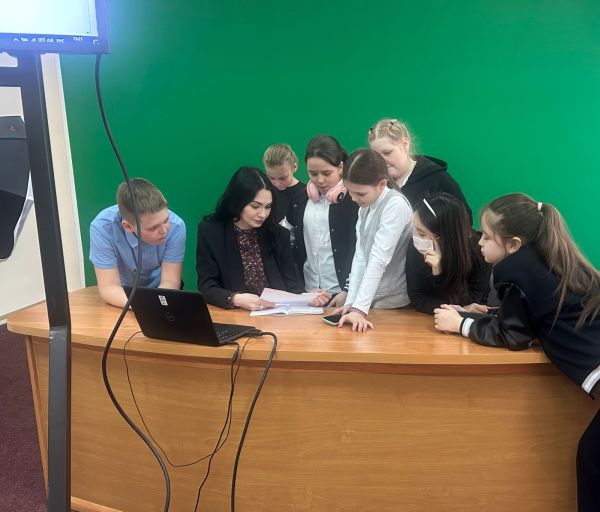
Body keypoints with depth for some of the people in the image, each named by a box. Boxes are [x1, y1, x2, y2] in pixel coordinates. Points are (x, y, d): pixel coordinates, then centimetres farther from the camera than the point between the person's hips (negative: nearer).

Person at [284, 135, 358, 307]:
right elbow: (291, 248, 12)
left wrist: (348, 291, -12)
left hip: (341, 294, -4)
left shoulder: (354, 200, -7)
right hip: (308, 293, 4)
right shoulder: (300, 200, 7)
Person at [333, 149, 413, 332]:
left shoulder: (396, 205, -18)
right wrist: (351, 303, -8)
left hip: (393, 303, -6)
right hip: (370, 298, 7)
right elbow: (360, 256, -1)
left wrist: (359, 308, -29)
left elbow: (378, 260, -25)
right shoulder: (365, 207, 5)